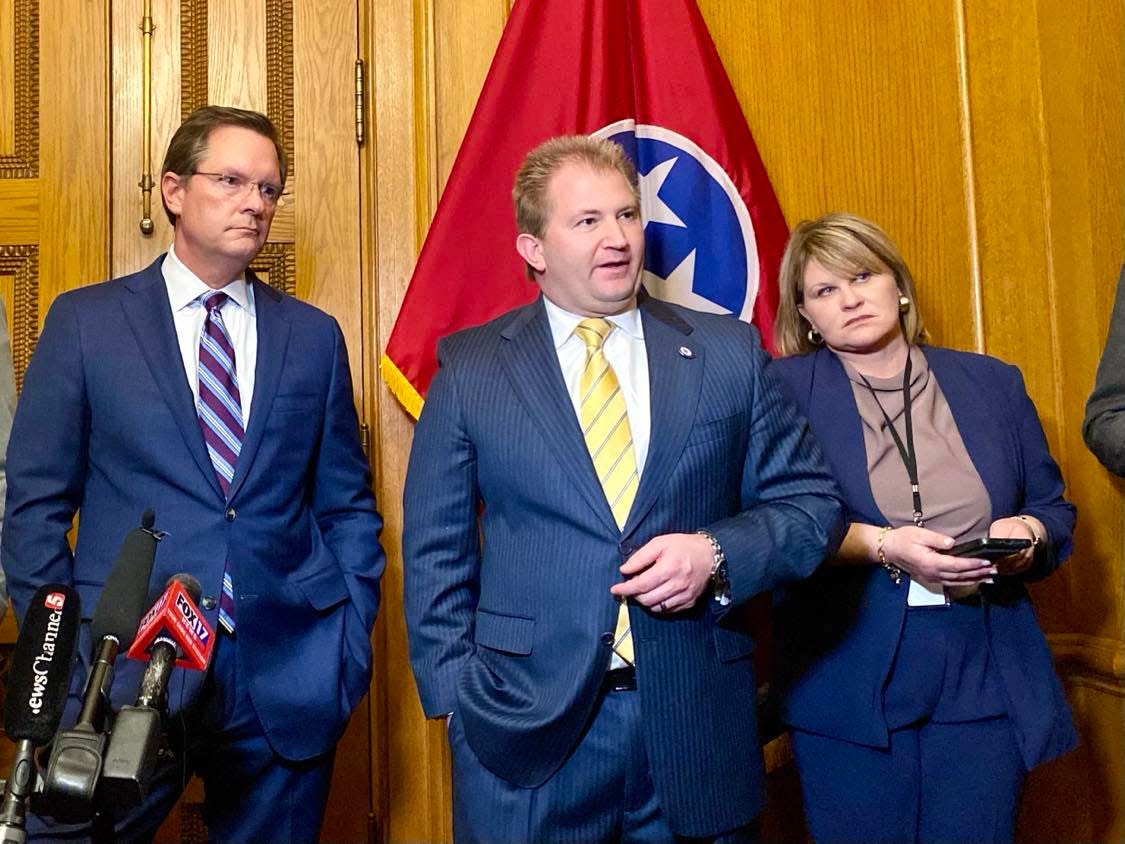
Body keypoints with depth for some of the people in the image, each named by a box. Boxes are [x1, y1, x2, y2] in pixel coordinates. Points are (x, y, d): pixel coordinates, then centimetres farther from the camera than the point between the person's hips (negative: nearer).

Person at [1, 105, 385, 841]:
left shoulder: (314, 336, 7)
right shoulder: (85, 321, 2)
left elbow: (348, 505, 8)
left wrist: (354, 641, 1)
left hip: (286, 673, 2)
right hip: (126, 670, -1)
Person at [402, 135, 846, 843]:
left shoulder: (729, 353, 3)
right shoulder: (470, 367, 1)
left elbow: (813, 501, 5)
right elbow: (436, 551, 3)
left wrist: (716, 555, -12)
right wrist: (460, 698, -4)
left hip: (699, 729, 2)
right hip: (525, 730, -1)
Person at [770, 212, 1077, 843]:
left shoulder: (994, 383, 10)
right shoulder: (785, 390, -1)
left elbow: (1056, 513, 14)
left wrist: (1026, 533, -7)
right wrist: (879, 545, -20)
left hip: (985, 677, 3)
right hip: (850, 683, -2)